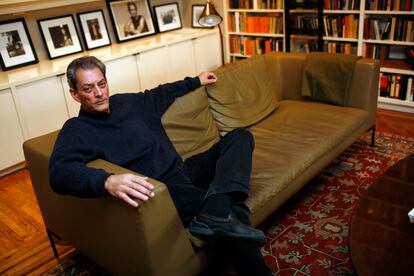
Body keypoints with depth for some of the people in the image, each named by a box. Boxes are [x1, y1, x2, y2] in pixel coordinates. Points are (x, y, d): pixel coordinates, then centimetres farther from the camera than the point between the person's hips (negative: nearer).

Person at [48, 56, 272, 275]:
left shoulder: (128, 101, 13)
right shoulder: (76, 130, -7)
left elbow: (162, 93, 33)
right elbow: (59, 172, -27)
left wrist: (195, 81, 41)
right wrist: (107, 181, -46)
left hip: (184, 169, 9)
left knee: (239, 137, -4)